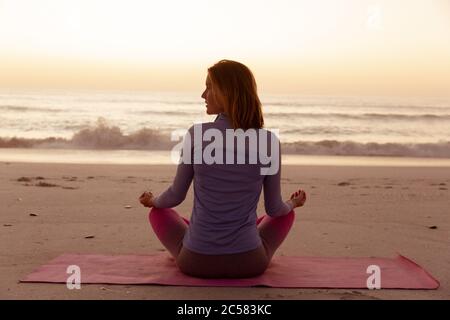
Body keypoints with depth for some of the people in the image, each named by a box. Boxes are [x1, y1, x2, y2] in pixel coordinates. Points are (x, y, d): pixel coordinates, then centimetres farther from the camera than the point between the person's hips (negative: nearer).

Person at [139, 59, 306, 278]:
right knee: (286, 214, 32)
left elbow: (176, 196, 2)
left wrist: (152, 201, 26)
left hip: (196, 261, -1)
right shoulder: (269, 141, -8)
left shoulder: (196, 134, -10)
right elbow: (274, 208, 3)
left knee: (158, 212, 32)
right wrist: (292, 203, 28)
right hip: (249, 262, 1)